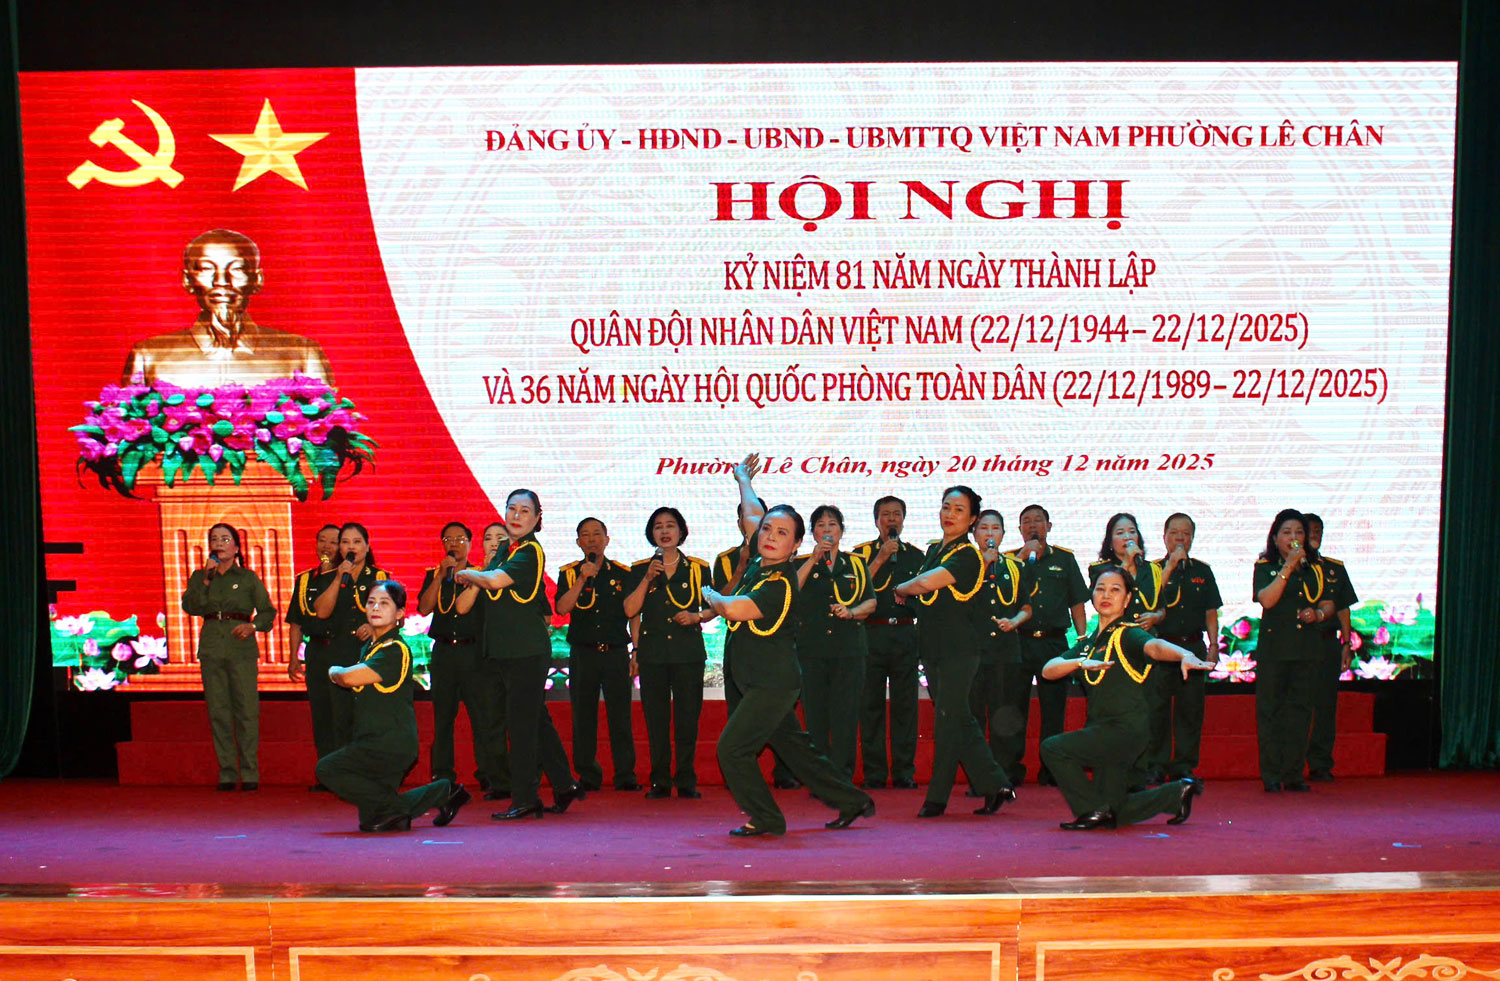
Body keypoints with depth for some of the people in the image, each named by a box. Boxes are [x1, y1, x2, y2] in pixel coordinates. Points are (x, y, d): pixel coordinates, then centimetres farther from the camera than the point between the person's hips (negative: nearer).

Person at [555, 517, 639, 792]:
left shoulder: (623, 573, 7)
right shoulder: (569, 573, 7)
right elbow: (562, 608, -8)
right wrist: (583, 578, -16)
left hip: (616, 652, 0)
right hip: (582, 653, 1)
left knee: (620, 716, -1)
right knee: (583, 717, 4)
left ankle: (626, 776, 6)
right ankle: (588, 776, 14)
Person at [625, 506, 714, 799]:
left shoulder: (698, 568, 7)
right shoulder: (640, 569, 9)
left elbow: (712, 608, 12)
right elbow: (630, 610, -3)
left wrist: (696, 616, -8)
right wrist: (647, 579, -12)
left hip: (689, 651, -1)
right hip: (652, 651, 1)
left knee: (687, 717, -1)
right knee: (655, 717, 2)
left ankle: (686, 780, 9)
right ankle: (660, 781, 12)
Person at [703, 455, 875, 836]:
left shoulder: (780, 583, -19)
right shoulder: (759, 562, 6)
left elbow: (734, 609, -30)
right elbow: (753, 514, 21)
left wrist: (711, 596, -9)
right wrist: (743, 479, 34)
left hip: (772, 683, -9)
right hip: (755, 680, 9)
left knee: (732, 748, -8)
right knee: (796, 749, 16)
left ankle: (766, 819, 6)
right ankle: (852, 801, 26)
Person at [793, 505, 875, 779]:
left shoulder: (856, 564, 15)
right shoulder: (802, 563, 10)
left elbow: (871, 602, 12)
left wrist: (851, 612, -7)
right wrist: (815, 558, -12)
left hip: (848, 650, 1)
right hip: (811, 650, -1)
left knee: (846, 716, -3)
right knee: (815, 716, 0)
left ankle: (843, 779, 5)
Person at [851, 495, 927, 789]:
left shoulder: (916, 555, 14)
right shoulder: (862, 552, 8)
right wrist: (880, 559, -9)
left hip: (906, 634, 2)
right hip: (871, 634, -1)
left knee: (905, 704, 1)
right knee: (871, 704, 0)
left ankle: (904, 773, 8)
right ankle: (874, 773, 7)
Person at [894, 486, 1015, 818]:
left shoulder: (967, 555, -13)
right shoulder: (934, 550, 14)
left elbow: (926, 583, -24)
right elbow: (922, 589, 21)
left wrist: (900, 589, -8)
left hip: (959, 650, -8)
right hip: (933, 648, 8)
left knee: (947, 721, -3)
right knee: (960, 722, 11)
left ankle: (937, 798, 5)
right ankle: (995, 785, 20)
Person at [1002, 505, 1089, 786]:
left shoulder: (1064, 558, 13)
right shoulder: (1010, 558, 11)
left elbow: (1077, 603, 13)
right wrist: (1023, 555, -9)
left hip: (1054, 643, 1)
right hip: (1018, 642, -1)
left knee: (1054, 708, 4)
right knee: (1013, 706, -1)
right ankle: (1010, 770, 6)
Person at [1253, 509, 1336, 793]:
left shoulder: (1316, 569, 13)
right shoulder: (1265, 567, 2)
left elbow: (1328, 605, 16)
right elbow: (1267, 600, -15)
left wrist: (1318, 614, -7)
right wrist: (1288, 566, -17)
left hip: (1307, 649, 3)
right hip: (1273, 648, -3)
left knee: (1300, 710, 5)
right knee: (1270, 711, -1)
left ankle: (1294, 774, 12)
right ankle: (1271, 775, 4)